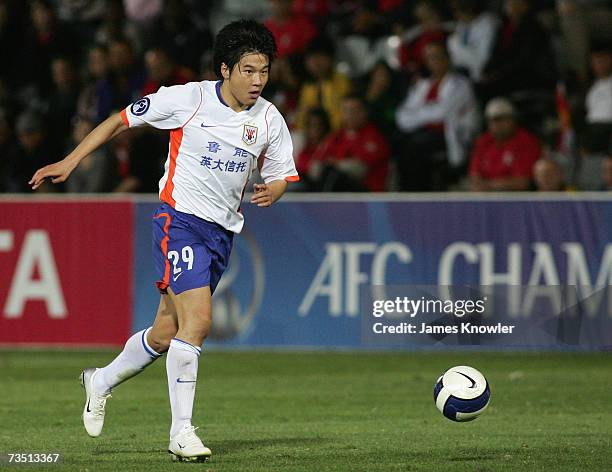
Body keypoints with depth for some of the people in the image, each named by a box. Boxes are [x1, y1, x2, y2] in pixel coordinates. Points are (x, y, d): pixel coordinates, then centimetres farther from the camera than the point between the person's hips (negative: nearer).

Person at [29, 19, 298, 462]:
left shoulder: (269, 119, 1)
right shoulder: (187, 99, -12)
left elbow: (281, 174, 13)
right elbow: (121, 120, -2)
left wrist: (272, 190, -11)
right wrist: (70, 161, -6)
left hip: (223, 231, 6)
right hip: (180, 221, -6)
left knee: (167, 333, 12)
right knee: (197, 320, -21)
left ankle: (101, 381, 39)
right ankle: (182, 432, -15)